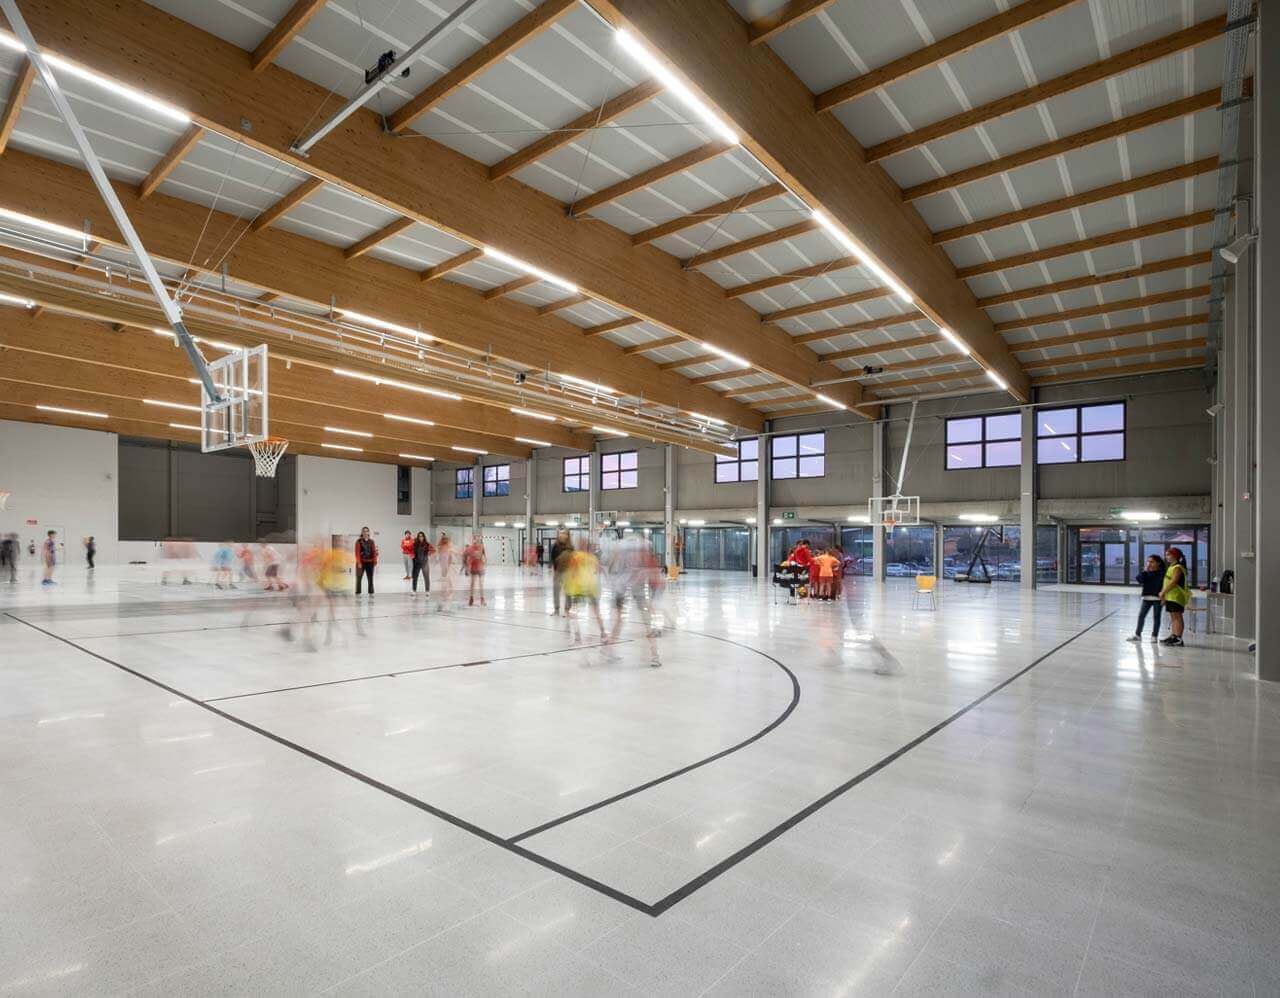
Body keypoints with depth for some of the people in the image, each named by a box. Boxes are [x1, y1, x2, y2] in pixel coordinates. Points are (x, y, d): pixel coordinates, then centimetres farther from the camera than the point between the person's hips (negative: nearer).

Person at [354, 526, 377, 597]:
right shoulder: (359, 541, -4)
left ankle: (371, 593, 12)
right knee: (359, 578, 3)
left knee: (370, 578, 5)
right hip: (361, 562, -3)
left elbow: (374, 552, 5)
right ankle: (358, 593, 11)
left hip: (370, 562, 3)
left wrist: (375, 561, -2)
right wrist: (359, 562, -14)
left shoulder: (371, 541, 6)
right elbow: (357, 552, -8)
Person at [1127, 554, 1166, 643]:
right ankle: (1137, 634, 13)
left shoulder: (1162, 573, -6)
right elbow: (1138, 579, -6)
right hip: (1147, 597, 4)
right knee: (1141, 615, 5)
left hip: (1157, 598, -4)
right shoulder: (1146, 572, 6)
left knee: (1156, 616, 6)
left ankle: (1154, 636, 14)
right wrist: (1144, 571, -14)